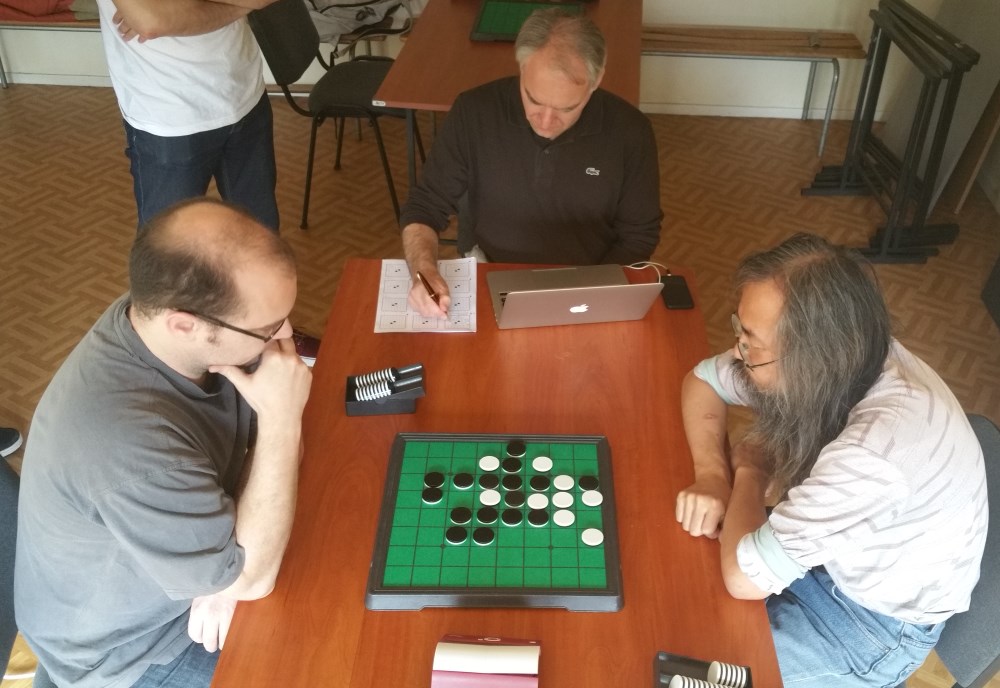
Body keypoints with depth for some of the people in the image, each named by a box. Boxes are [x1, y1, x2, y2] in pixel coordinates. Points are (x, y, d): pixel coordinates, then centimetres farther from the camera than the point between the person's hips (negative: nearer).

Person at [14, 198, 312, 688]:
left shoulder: (169, 319, -18)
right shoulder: (126, 442, -40)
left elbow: (270, 441, -5)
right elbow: (253, 577, -27)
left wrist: (234, 561, -18)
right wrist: (281, 418, -32)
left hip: (188, 555, 6)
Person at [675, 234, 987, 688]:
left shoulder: (875, 453, -42)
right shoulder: (840, 358, -20)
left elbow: (744, 578, -34)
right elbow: (702, 379, -3)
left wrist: (749, 471, -18)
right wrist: (711, 475, -19)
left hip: (880, 616, -6)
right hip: (823, 544, 6)